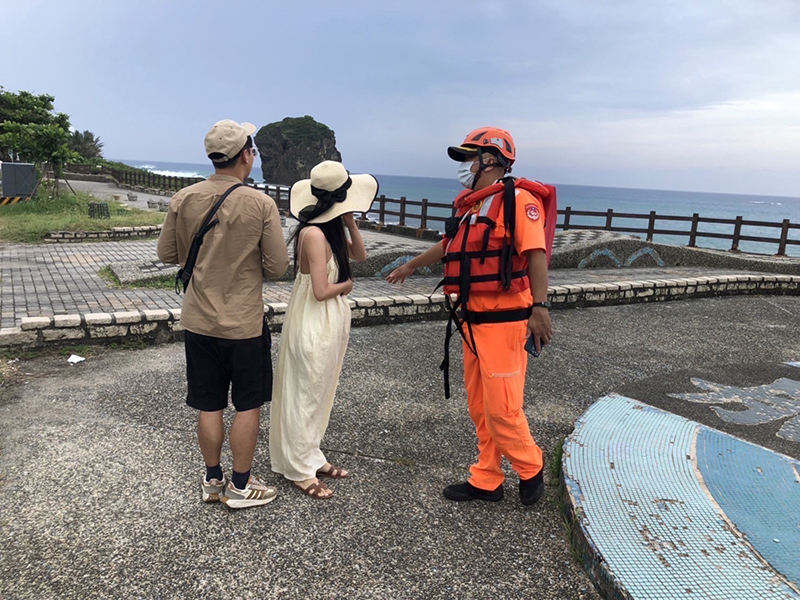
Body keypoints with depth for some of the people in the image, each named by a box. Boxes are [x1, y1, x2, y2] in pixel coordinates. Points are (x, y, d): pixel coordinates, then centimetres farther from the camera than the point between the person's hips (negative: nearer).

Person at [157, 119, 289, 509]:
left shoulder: (183, 200, -5)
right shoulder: (261, 204, -14)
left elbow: (167, 254, 5)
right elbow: (278, 267, -11)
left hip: (198, 321, 4)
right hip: (244, 324, -3)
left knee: (209, 406, 15)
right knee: (248, 406, 12)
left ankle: (212, 481, 30)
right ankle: (240, 486, 23)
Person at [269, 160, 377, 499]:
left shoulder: (332, 229, 3)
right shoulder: (313, 234, -24)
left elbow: (360, 255, 11)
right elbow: (321, 291, -25)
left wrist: (349, 222, -2)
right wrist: (347, 284, -6)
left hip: (333, 320, 9)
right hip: (313, 323, -9)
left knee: (320, 393, 19)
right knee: (305, 395, 5)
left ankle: (310, 456, 35)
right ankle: (299, 470, 21)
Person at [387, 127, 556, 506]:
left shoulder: (517, 199, -10)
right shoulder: (469, 207, 16)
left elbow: (536, 254, -19)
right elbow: (448, 247, 31)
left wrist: (539, 307, -28)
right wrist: (410, 266, 43)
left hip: (503, 322, -8)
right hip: (472, 322, 9)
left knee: (502, 410, -5)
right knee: (480, 410, 13)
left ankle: (530, 470, 21)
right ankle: (487, 481, 26)